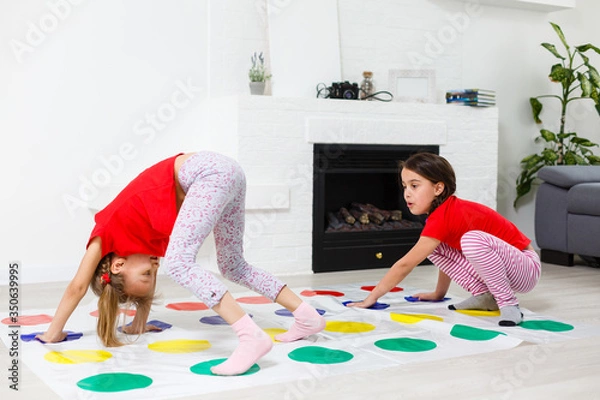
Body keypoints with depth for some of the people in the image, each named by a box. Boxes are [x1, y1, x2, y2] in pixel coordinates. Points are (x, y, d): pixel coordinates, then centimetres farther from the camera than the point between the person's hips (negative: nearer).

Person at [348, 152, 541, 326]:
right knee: (434, 248, 0)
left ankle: (508, 303, -20)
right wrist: (438, 293, 23)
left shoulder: (443, 217, -26)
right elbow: (448, 255, 16)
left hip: (525, 267, -9)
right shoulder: (444, 211, 1)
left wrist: (371, 298, -17)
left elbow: (405, 265, -24)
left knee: (472, 240, -36)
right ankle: (485, 296, 4)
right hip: (499, 263, 9)